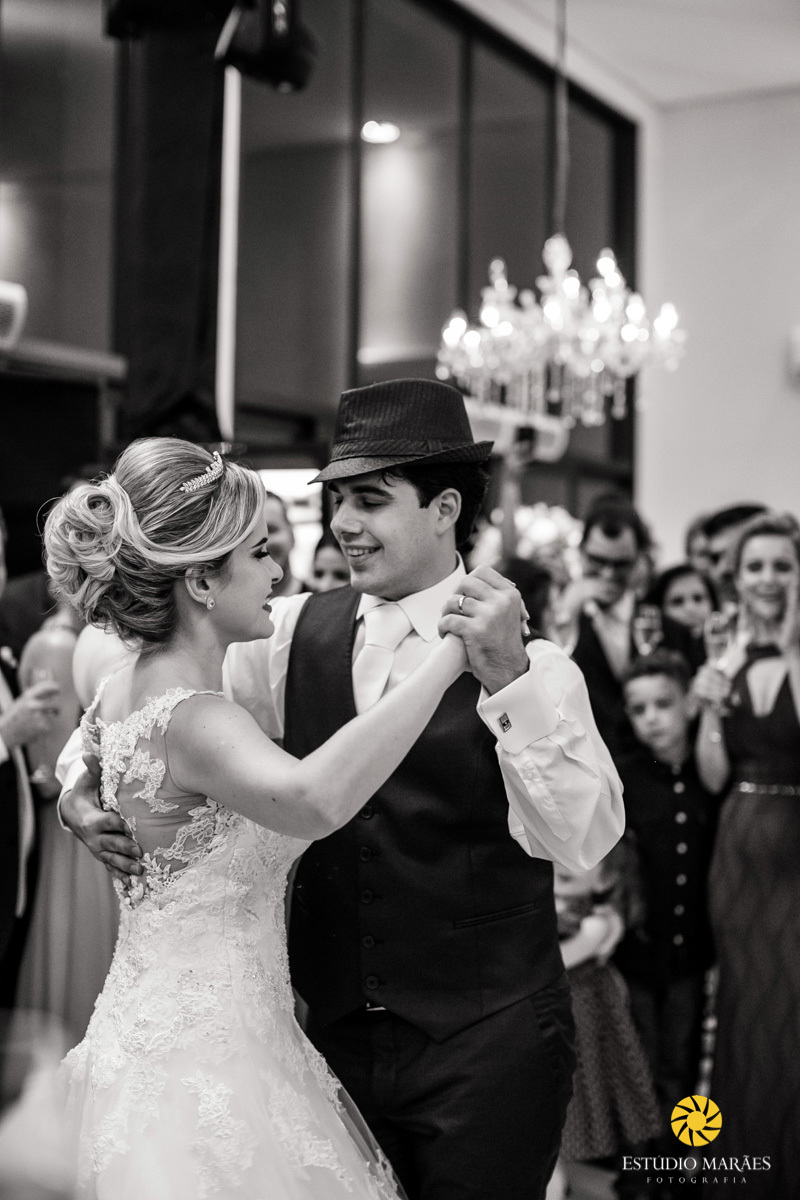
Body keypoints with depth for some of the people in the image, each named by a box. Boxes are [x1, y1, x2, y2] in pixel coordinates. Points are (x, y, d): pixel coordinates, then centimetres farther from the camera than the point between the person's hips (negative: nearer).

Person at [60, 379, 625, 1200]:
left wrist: (510, 678, -33)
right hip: (337, 1031, 4)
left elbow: (581, 841, -23)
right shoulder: (299, 631, 0)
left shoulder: (525, 657, -12)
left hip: (486, 1047, -4)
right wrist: (82, 791, -7)